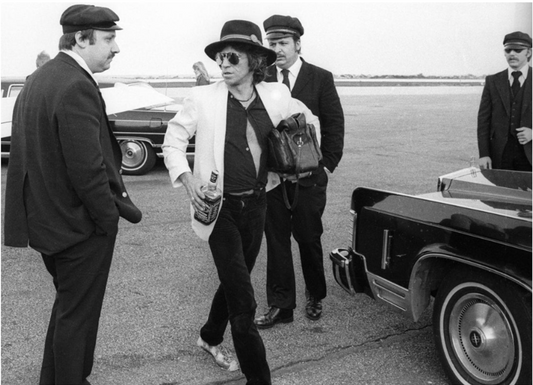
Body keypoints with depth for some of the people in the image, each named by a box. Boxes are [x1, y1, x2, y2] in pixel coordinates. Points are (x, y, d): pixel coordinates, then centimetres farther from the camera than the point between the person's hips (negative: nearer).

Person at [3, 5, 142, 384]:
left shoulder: (37, 79, 8)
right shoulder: (77, 86, -22)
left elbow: (40, 154, 11)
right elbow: (88, 167, -25)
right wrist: (110, 218, -14)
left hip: (47, 218, 10)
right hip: (79, 224, -10)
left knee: (67, 307, 25)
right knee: (77, 315, 7)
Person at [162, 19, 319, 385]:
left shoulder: (277, 96, -1)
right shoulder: (204, 98, -9)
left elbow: (309, 119, 17)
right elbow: (174, 140, 0)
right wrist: (187, 178, -15)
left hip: (256, 203, 4)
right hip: (220, 205, -4)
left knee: (235, 280, 21)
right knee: (243, 299, -6)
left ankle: (211, 337, 48)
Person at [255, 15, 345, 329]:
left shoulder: (321, 79, 2)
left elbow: (335, 126, 2)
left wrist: (327, 165, -3)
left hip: (309, 176, -1)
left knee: (309, 239, 9)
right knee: (276, 241, 6)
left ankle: (315, 296, 30)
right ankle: (280, 305, 17)